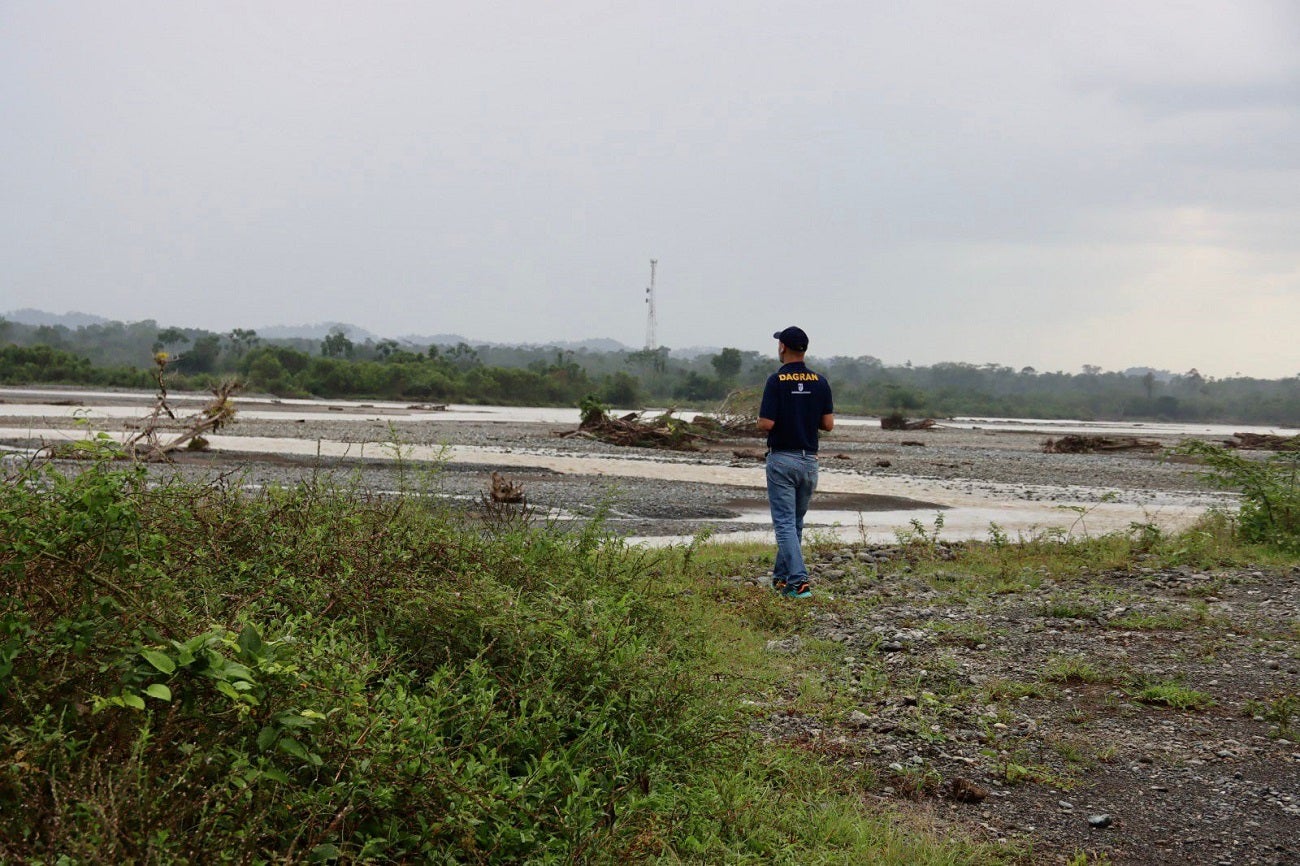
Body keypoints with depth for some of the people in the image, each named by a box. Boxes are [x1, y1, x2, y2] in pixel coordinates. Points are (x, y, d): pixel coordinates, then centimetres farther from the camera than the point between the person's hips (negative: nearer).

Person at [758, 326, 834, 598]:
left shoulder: (777, 381, -13)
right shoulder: (820, 381, 2)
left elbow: (766, 424, -17)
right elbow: (828, 424, 0)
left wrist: (761, 421, 6)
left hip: (781, 459, -5)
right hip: (809, 460, 5)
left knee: (784, 522, -5)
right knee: (796, 522, 17)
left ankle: (798, 581, -15)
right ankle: (782, 576, 27)